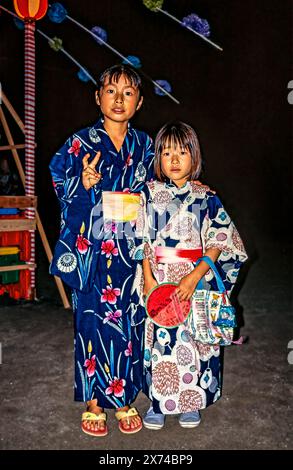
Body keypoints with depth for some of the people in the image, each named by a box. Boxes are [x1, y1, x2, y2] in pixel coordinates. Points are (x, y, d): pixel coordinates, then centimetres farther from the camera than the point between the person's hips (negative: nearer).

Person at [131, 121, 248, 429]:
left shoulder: (206, 198, 0)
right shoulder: (149, 194, 2)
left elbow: (218, 242, -4)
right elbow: (142, 240, 2)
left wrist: (194, 277, -16)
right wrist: (148, 278, -8)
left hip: (197, 280, 0)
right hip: (159, 279, 1)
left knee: (194, 340, 6)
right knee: (159, 338, 5)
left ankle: (192, 402, 26)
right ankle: (158, 402, 24)